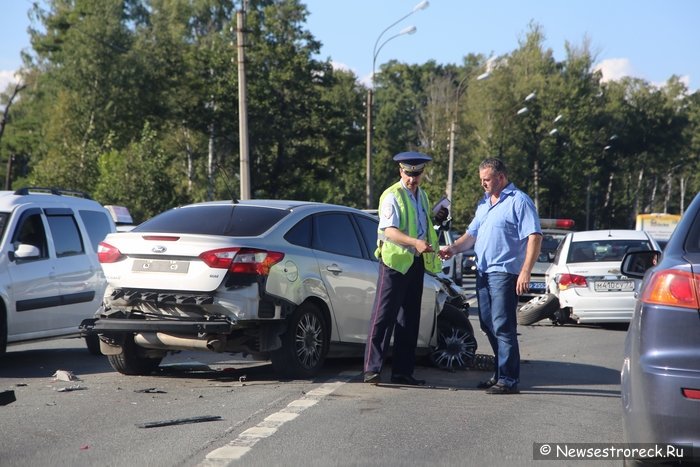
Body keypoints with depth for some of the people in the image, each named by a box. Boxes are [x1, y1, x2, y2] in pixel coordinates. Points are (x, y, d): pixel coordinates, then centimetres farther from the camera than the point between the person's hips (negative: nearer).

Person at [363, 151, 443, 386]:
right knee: (384, 316, -10)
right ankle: (372, 369, -10)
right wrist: (415, 242, -37)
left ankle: (402, 371, 14)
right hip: (394, 261, -8)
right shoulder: (392, 196, -10)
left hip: (416, 262, 8)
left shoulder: (422, 195, 16)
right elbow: (390, 230, -23)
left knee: (410, 320, 9)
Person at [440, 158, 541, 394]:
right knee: (489, 326, 12)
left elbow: (534, 237, -14)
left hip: (505, 273, -9)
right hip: (483, 272, 9)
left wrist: (525, 271, -22)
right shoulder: (484, 204, 20)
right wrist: (453, 248, 3)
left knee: (503, 327, -10)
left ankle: (508, 380, -8)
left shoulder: (519, 201, -7)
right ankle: (500, 374, 21)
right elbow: (472, 234, 23)